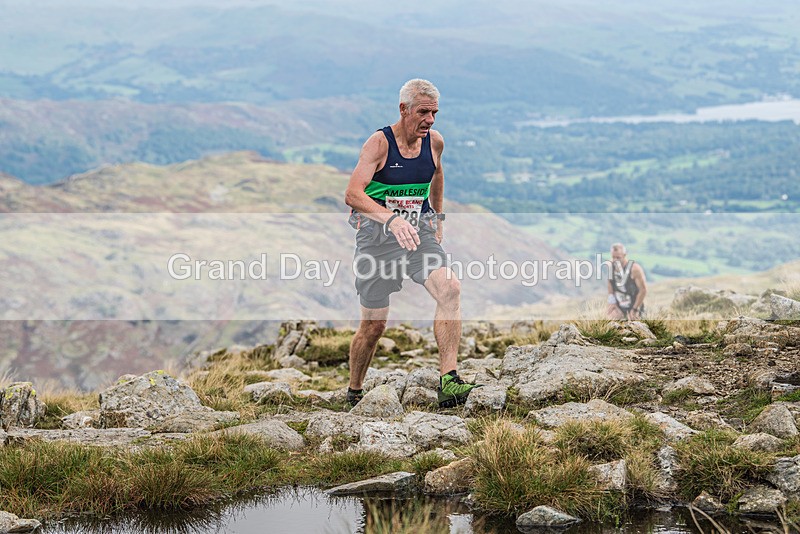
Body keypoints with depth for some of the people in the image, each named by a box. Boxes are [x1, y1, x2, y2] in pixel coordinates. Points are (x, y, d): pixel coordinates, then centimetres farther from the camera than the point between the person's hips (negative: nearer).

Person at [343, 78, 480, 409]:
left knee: (450, 289, -24)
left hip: (418, 233, 4)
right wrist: (391, 219, -42)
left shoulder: (435, 142, 3)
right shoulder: (379, 143, -14)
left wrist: (437, 217, 30)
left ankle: (448, 382, -28)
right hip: (377, 236, -4)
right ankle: (354, 393, 25)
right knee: (374, 325, 1)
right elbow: (352, 195, -27)